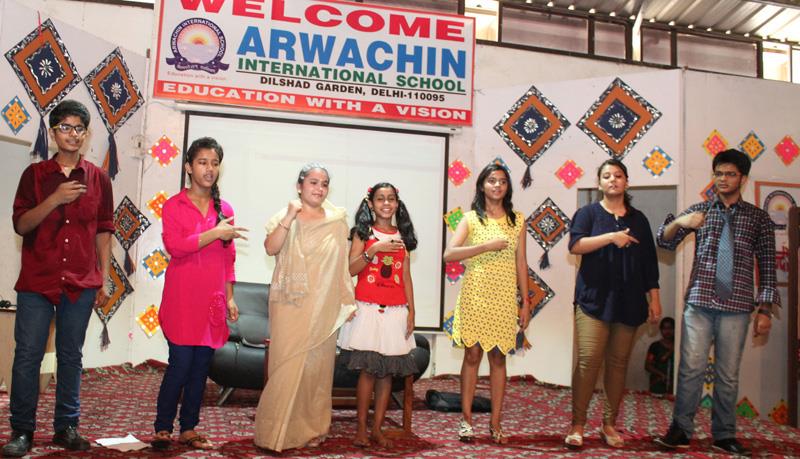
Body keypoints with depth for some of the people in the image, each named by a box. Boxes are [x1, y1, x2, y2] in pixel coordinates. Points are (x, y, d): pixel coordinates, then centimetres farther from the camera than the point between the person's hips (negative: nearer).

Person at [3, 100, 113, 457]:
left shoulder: (98, 179, 7)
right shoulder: (35, 174, 5)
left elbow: (103, 231, 9)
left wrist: (103, 280, 5)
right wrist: (55, 199, -17)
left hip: (81, 284, 1)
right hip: (37, 281, 0)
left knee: (71, 356, 6)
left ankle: (67, 427, 16)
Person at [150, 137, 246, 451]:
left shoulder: (224, 209, 12)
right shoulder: (174, 206, 0)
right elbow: (174, 246, -15)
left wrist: (230, 298, 12)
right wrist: (215, 233, -18)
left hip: (212, 299, 4)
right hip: (182, 297, -4)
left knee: (201, 366, 7)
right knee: (180, 363, -5)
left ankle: (188, 429, 19)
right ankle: (162, 428, 12)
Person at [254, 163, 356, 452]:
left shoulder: (336, 221, 8)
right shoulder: (285, 217, 4)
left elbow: (342, 264, 10)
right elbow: (270, 248, -11)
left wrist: (348, 300, 8)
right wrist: (289, 218, -18)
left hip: (323, 307, 2)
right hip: (290, 304, -2)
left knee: (317, 365, 7)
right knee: (287, 363, -3)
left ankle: (312, 428, 21)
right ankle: (280, 430, 9)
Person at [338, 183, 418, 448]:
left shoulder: (402, 237, 12)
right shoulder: (363, 233, 3)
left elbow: (406, 278, 11)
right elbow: (351, 270, -7)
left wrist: (411, 312, 5)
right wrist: (374, 250, -19)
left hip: (395, 311, 3)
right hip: (368, 309, -3)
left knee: (388, 371, 4)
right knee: (368, 370, -3)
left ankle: (377, 428, 14)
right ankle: (361, 428, 9)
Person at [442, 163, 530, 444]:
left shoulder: (517, 220, 9)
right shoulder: (471, 219, 0)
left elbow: (521, 263, 9)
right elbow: (449, 254, -12)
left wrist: (526, 302, 6)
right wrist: (487, 246, -18)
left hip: (504, 299, 2)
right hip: (475, 297, -2)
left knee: (499, 358, 6)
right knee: (472, 355, 3)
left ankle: (495, 423, 14)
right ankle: (466, 419, 14)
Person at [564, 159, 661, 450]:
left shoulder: (638, 219, 15)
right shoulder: (588, 213, 6)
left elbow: (649, 263, 15)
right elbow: (575, 245, -11)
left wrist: (654, 298, 9)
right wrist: (611, 237, -18)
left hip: (628, 302, 3)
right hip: (594, 298, -3)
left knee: (619, 362, 4)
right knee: (588, 360, -11)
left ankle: (609, 424, 14)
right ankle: (577, 425, -4)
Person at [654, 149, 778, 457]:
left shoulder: (759, 218, 9)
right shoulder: (700, 211, 11)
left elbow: (767, 267, 8)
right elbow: (665, 241, 6)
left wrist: (765, 309, 1)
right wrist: (679, 222, -15)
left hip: (736, 307, 0)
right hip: (699, 303, 0)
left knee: (728, 374, 6)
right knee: (691, 368, -3)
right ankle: (681, 428, 6)